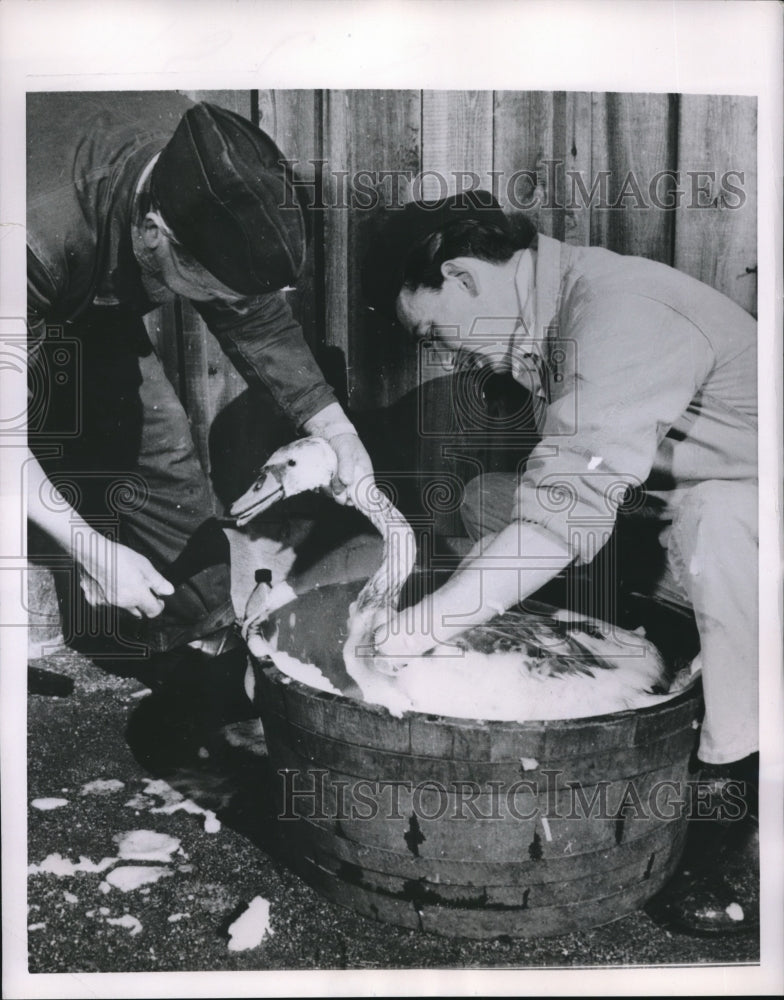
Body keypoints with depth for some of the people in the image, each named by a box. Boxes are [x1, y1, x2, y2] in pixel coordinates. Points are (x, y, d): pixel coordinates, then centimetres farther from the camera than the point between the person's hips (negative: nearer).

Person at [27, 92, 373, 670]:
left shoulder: (208, 179, -27)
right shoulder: (38, 234, -46)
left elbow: (255, 318, -12)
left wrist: (334, 426, -18)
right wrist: (92, 550, -38)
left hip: (97, 306, 5)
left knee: (159, 453, -3)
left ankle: (212, 644, 11)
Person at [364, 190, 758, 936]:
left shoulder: (618, 312, -28)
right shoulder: (545, 317, 1)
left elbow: (569, 511, -37)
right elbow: (557, 488, -1)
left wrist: (415, 630, -35)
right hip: (669, 510, 9)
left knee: (710, 517, -41)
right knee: (489, 499, 5)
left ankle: (736, 784, -20)